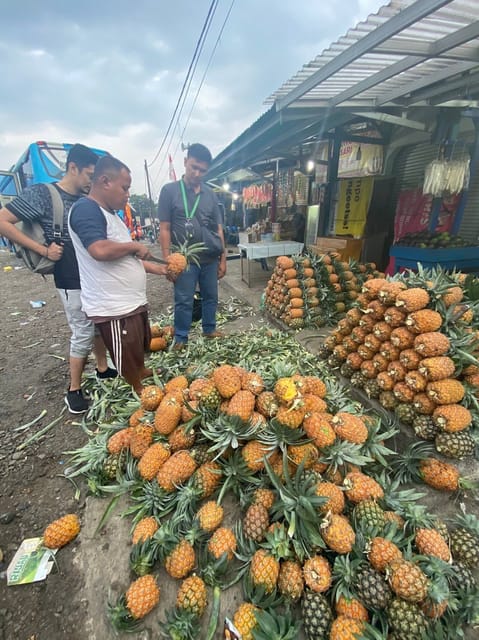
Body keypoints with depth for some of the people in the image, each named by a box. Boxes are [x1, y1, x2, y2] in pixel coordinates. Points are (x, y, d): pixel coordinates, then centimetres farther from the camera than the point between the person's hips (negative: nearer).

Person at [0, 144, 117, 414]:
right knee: (83, 333, -1)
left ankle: (103, 369, 35)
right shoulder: (42, 193, -10)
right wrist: (43, 250, -15)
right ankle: (74, 390, 17)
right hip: (71, 280, -6)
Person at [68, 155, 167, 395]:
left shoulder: (109, 213, 17)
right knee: (128, 364, 8)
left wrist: (157, 268, 12)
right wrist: (134, 246, -14)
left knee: (139, 351, 29)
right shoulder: (86, 209, -15)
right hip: (114, 308, -10)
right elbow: (100, 250, -32)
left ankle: (142, 375, 51)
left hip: (132, 302, 10)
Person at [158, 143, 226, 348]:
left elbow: (218, 228, 11)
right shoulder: (170, 190, -1)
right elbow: (164, 228, -4)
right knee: (183, 301, 5)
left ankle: (209, 329, 32)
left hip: (210, 258, 4)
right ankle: (181, 338, 20)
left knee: (211, 297, 14)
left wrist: (223, 258, 7)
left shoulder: (210, 194, 10)